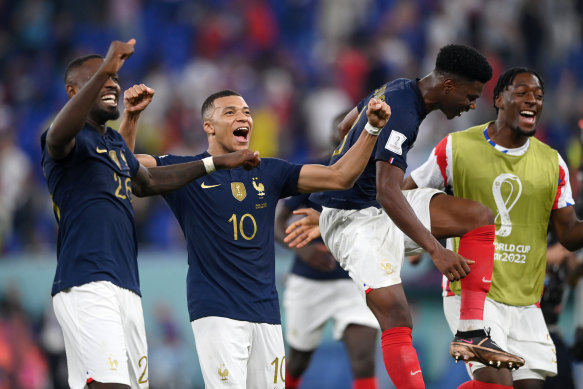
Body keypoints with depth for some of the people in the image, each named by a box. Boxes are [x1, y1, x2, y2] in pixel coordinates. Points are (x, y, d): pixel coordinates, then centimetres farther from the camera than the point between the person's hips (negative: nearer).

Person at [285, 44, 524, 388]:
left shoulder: (398, 90, 5)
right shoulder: (401, 114, -26)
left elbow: (345, 127, 23)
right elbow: (387, 193, -34)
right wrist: (436, 251, -37)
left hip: (381, 205, 10)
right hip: (355, 219, -10)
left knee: (480, 217, 0)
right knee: (396, 317, -21)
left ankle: (471, 334, -6)